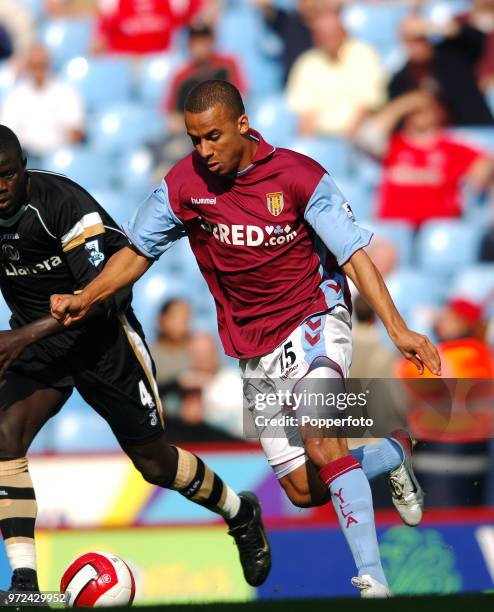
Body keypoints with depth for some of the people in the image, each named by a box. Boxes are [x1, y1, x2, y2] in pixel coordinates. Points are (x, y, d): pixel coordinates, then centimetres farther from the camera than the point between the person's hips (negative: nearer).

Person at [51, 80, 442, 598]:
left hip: (313, 317, -4)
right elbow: (137, 252, 4)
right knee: (302, 491, 4)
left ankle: (373, 580, -30)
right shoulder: (183, 185, -7)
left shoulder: (298, 176, -15)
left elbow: (354, 255, -14)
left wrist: (397, 329, -23)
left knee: (321, 441, -29)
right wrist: (84, 299, -11)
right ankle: (393, 455, 32)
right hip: (254, 349, 4)